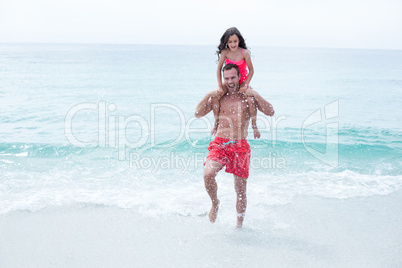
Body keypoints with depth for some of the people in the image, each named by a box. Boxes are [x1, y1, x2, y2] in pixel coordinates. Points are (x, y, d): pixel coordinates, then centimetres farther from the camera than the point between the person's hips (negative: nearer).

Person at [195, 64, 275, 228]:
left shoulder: (248, 96, 6)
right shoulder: (219, 97, 8)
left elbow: (270, 113, -3)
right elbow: (198, 114, 4)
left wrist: (256, 96, -12)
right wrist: (208, 96, -7)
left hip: (240, 146, 0)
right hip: (220, 144, 0)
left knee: (241, 189, 3)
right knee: (208, 174, -26)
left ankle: (239, 224, 24)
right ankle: (215, 204, 4)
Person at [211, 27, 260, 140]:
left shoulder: (244, 53, -15)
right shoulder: (225, 52, -10)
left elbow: (251, 70, -9)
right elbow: (219, 68, -7)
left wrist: (246, 85, -16)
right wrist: (220, 86, -13)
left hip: (243, 81, -2)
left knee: (251, 101, -26)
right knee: (214, 97, -19)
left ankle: (254, 125, -6)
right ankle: (216, 123, 0)